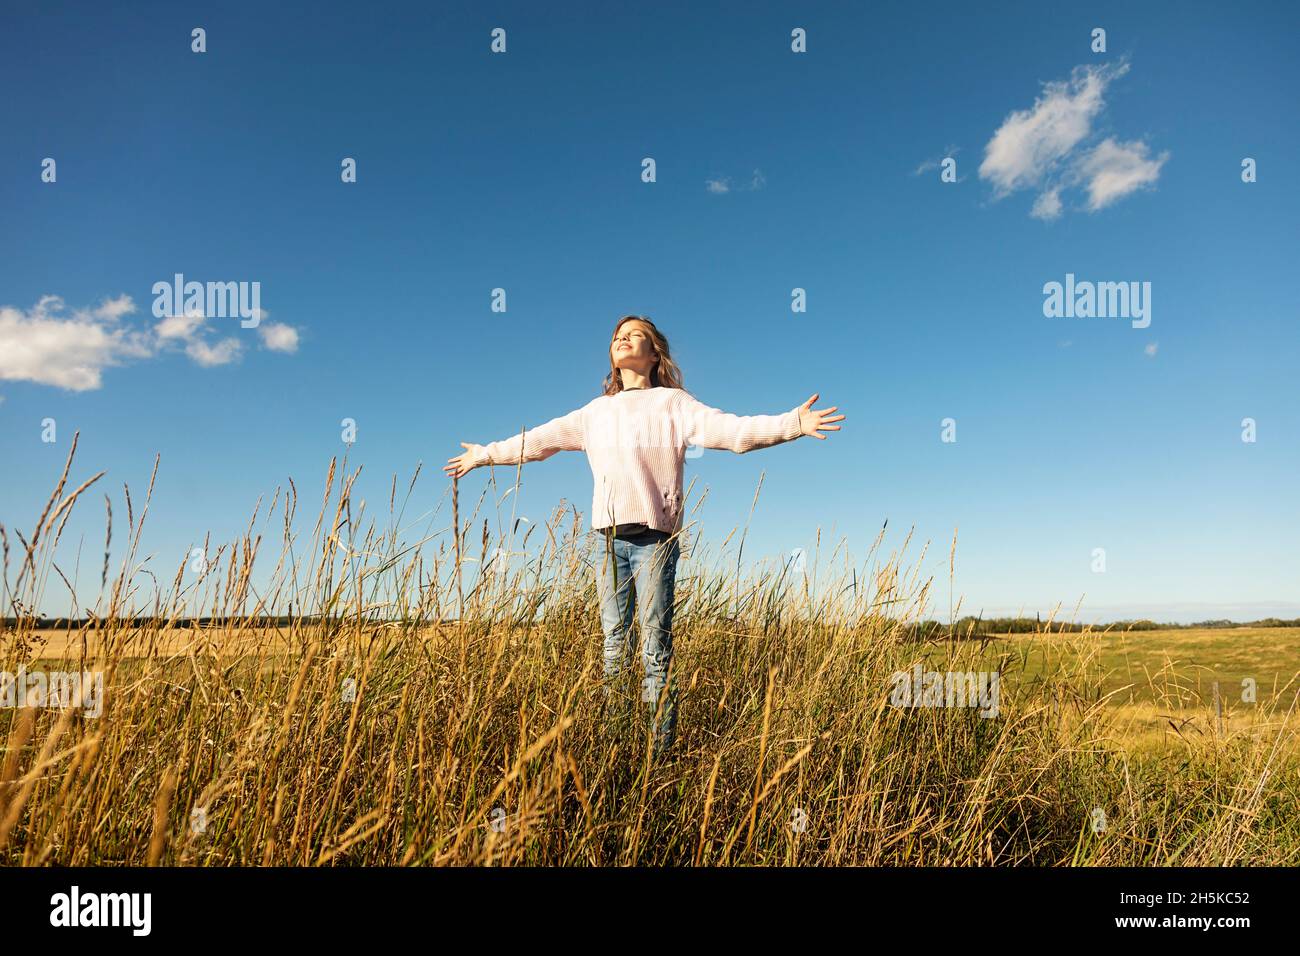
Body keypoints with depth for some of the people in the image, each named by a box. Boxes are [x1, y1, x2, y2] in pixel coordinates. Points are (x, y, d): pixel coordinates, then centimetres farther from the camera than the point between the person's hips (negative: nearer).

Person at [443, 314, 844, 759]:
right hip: (611, 539, 4)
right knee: (614, 647, 5)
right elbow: (538, 440, 28)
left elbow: (729, 429, -7)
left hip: (654, 537, -4)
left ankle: (662, 749, -1)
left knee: (656, 649, -6)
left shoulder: (672, 403, 6)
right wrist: (486, 454, 32)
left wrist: (792, 423, -21)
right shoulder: (597, 411, 21)